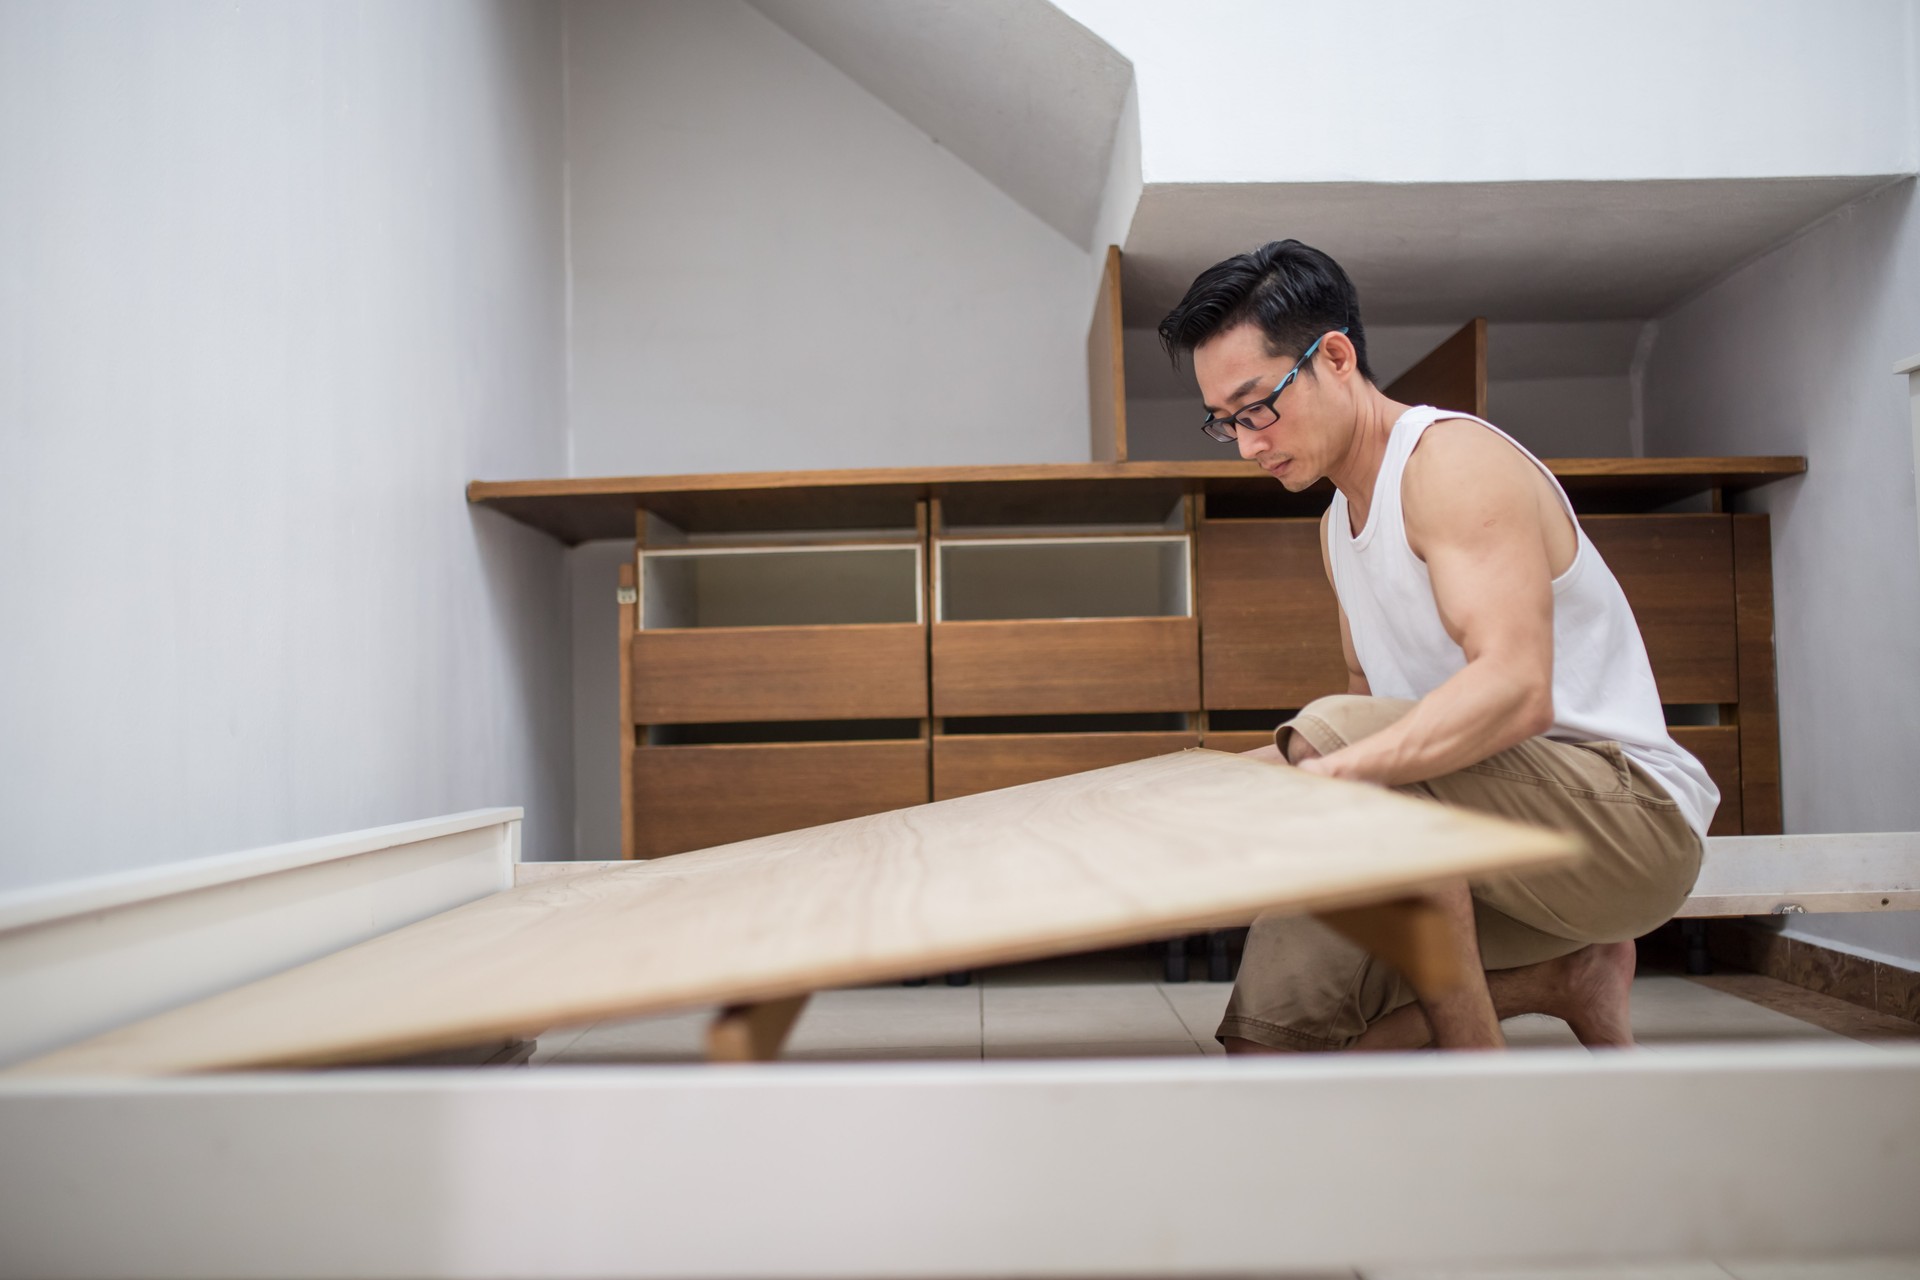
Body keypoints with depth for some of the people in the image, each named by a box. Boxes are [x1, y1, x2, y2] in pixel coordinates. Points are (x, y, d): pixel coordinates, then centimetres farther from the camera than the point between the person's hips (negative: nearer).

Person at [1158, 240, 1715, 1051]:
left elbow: (1515, 689, -29)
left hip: (1630, 813, -8)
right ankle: (1562, 979, 7)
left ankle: (1481, 1078, -20)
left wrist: (1322, 769, -39)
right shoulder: (1341, 519, 15)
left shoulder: (1454, 460, -14)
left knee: (1332, 732, -33)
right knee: (1268, 1036, -8)